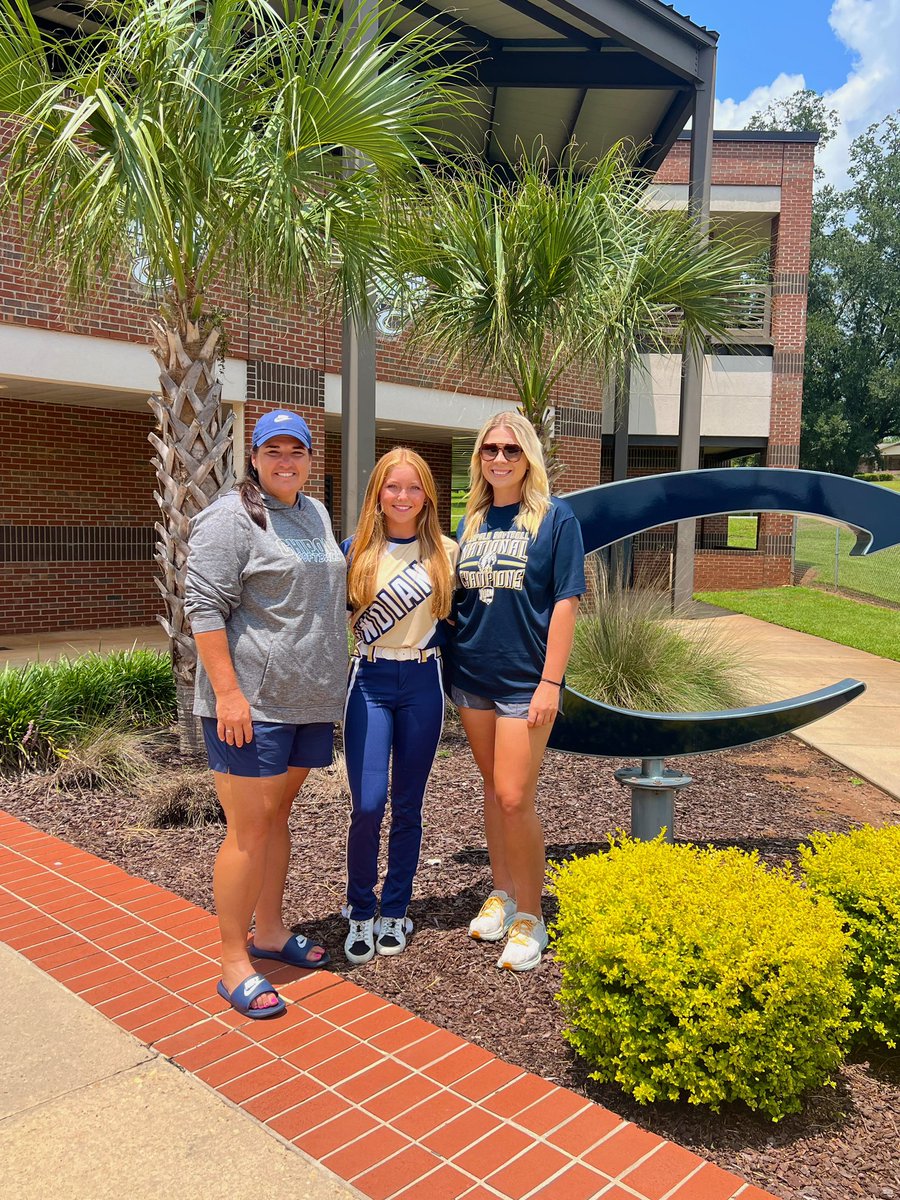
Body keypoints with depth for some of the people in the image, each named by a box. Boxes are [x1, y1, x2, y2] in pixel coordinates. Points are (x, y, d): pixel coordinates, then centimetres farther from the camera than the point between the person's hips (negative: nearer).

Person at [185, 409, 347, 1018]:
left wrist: (331, 684, 20)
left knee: (279, 814, 17)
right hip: (252, 703, -7)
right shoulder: (231, 518, -10)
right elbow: (205, 608, -15)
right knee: (250, 831, -2)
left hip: (310, 699, 8)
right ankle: (235, 966, 11)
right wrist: (228, 692, -21)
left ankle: (269, 932, 32)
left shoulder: (317, 513, 14)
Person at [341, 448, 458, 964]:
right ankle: (360, 914, 15)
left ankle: (394, 912, 25)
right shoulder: (356, 550, 1)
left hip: (423, 683, 1)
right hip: (369, 681, -1)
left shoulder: (446, 552, 3)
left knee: (408, 805, 9)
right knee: (367, 805, -7)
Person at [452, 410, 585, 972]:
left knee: (515, 798, -7)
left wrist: (550, 682, -14)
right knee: (494, 788, 15)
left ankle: (530, 916, 12)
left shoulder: (556, 517, -5)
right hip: (472, 674, 5)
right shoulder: (471, 522, 10)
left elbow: (566, 602, -9)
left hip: (525, 679, -5)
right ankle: (502, 893, 32)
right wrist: (452, 662, 10)